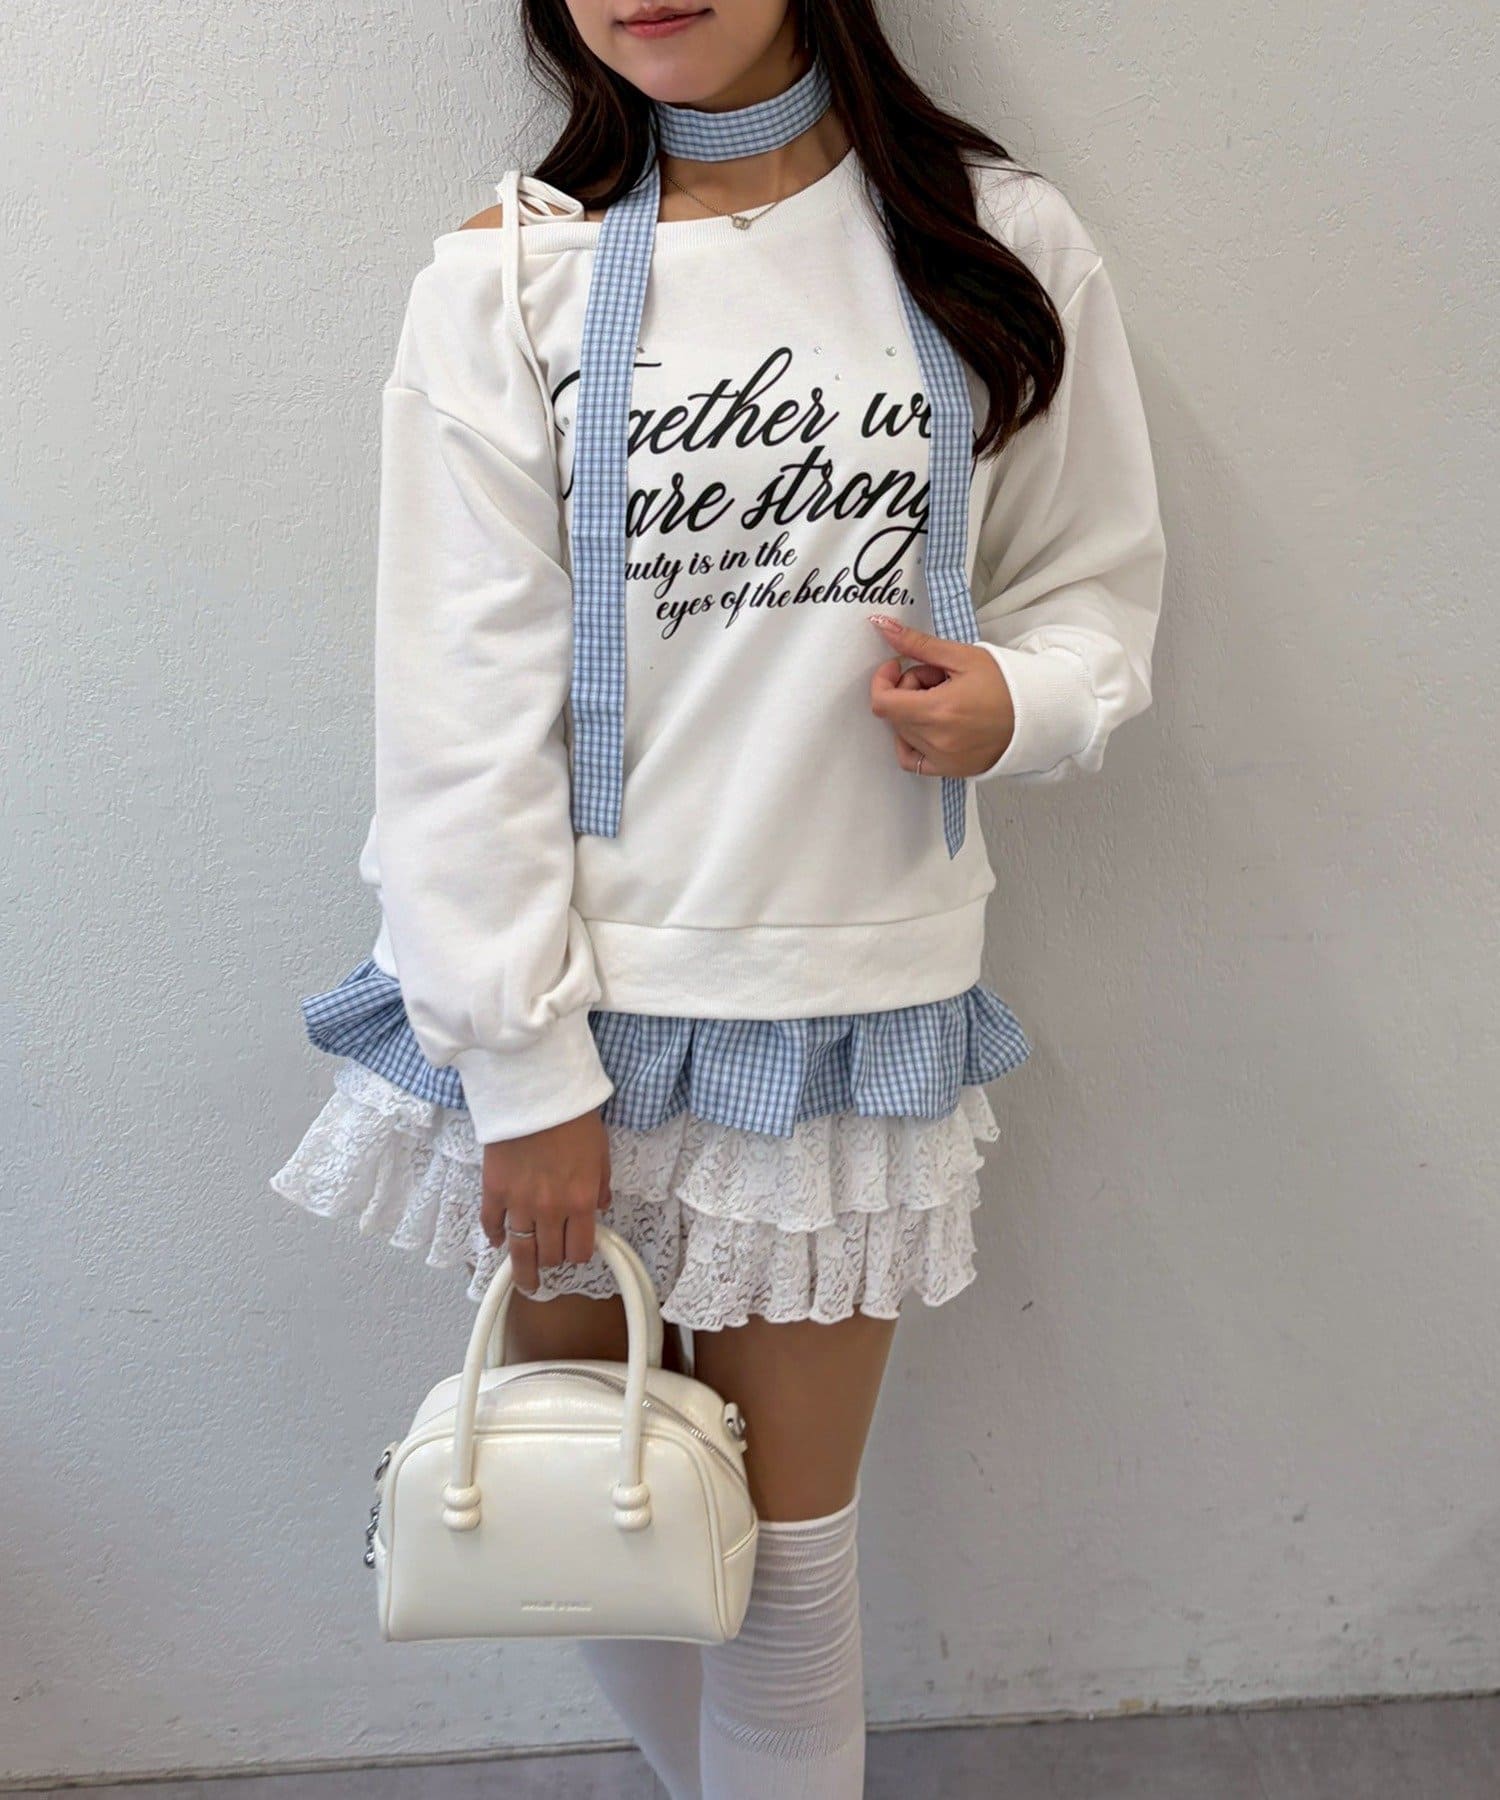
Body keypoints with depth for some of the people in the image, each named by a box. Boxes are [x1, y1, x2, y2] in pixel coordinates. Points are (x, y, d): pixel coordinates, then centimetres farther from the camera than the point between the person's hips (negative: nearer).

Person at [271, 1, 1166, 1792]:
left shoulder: (1004, 244, 2)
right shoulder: (508, 276, -2)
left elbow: (1095, 581, 10)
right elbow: (461, 705, -7)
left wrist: (1019, 704, -14)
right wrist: (524, 1067, -10)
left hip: (850, 1002, 0)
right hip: (563, 993, 1)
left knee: (787, 1540, 10)